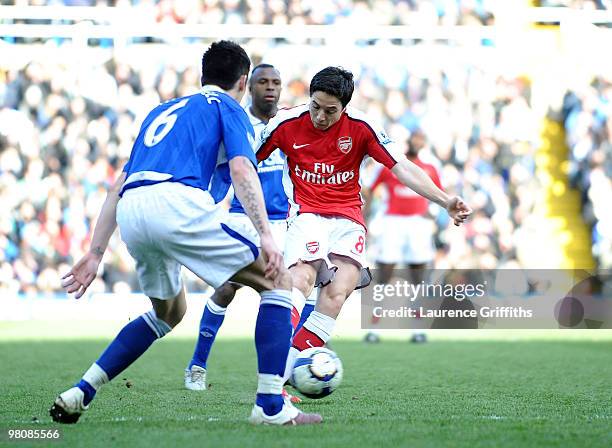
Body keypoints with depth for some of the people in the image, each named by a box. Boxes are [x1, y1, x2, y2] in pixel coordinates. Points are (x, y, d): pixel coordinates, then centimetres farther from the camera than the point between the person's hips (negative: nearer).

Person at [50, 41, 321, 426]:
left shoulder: (162, 111, 35)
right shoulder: (228, 108, 16)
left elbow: (120, 185, 31)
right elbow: (241, 169, -4)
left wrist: (96, 254, 31)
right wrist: (266, 235, -12)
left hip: (130, 212, 7)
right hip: (177, 202, -7)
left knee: (169, 312, 30)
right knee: (278, 281, 5)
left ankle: (79, 394, 22)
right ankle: (271, 406, -6)